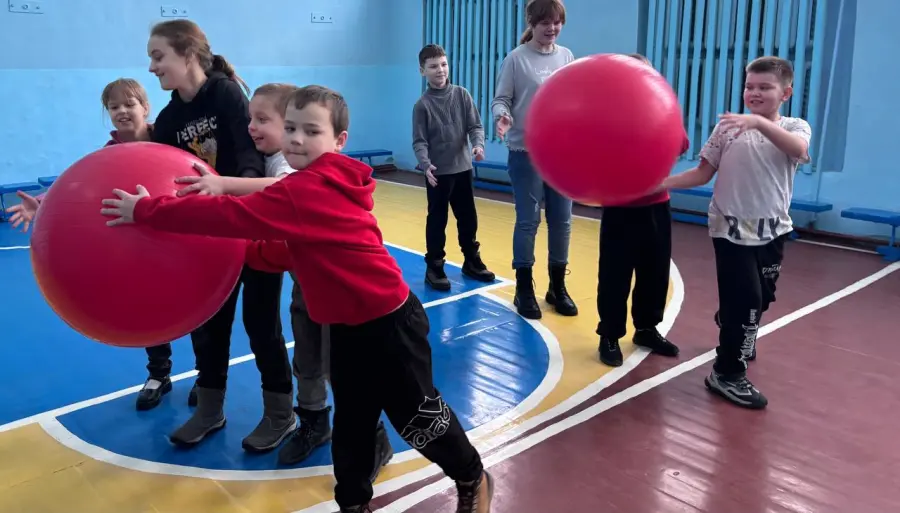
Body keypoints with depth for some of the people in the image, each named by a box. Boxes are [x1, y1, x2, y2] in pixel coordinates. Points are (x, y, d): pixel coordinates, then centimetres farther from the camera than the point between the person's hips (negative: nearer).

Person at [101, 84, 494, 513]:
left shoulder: (308, 190, -25)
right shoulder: (324, 185, 7)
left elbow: (233, 215, -26)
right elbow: (288, 252, 11)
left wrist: (144, 210, -18)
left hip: (388, 323, -9)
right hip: (348, 325, 9)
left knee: (415, 416, 9)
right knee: (351, 421, 18)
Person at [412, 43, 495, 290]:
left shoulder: (462, 95, 2)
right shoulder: (423, 104, -7)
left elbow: (475, 125, 1)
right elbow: (419, 141, -8)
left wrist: (478, 144, -19)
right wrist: (425, 164, -24)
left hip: (463, 169, 4)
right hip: (438, 173, -3)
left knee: (468, 218, 14)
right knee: (437, 221, 3)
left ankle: (472, 261, 29)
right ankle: (434, 267, 13)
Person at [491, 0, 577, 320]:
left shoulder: (566, 56, 10)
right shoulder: (517, 58, -4)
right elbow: (501, 99, -6)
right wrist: (502, 118, -25)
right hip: (526, 152, -4)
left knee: (562, 221, 8)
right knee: (528, 221, 1)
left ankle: (557, 287, 23)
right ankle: (524, 289, 15)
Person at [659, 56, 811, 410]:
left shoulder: (795, 127, -1)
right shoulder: (728, 127, -2)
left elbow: (798, 149, -26)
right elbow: (703, 173, -1)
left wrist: (759, 121, -42)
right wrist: (662, 182, -15)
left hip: (773, 230, 3)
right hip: (731, 228, -3)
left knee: (762, 298, 18)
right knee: (746, 299, -7)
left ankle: (737, 336, 49)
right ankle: (727, 374, 8)